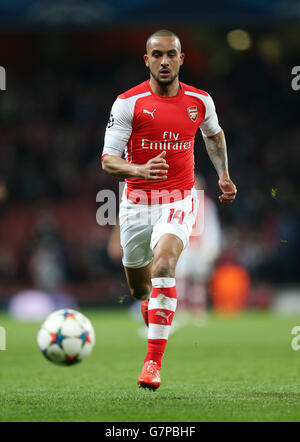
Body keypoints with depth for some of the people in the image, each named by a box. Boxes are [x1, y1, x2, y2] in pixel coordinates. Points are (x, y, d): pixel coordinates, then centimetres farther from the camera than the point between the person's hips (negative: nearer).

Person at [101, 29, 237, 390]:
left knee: (163, 264, -28)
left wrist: (224, 175, 19)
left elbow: (214, 134, 25)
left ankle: (154, 360, -29)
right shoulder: (128, 102, -8)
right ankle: (153, 303, 53)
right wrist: (140, 170, -30)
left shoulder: (200, 101, 1)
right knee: (139, 289, 13)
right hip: (137, 203, 1)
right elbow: (108, 160, -12)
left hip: (178, 201, -1)